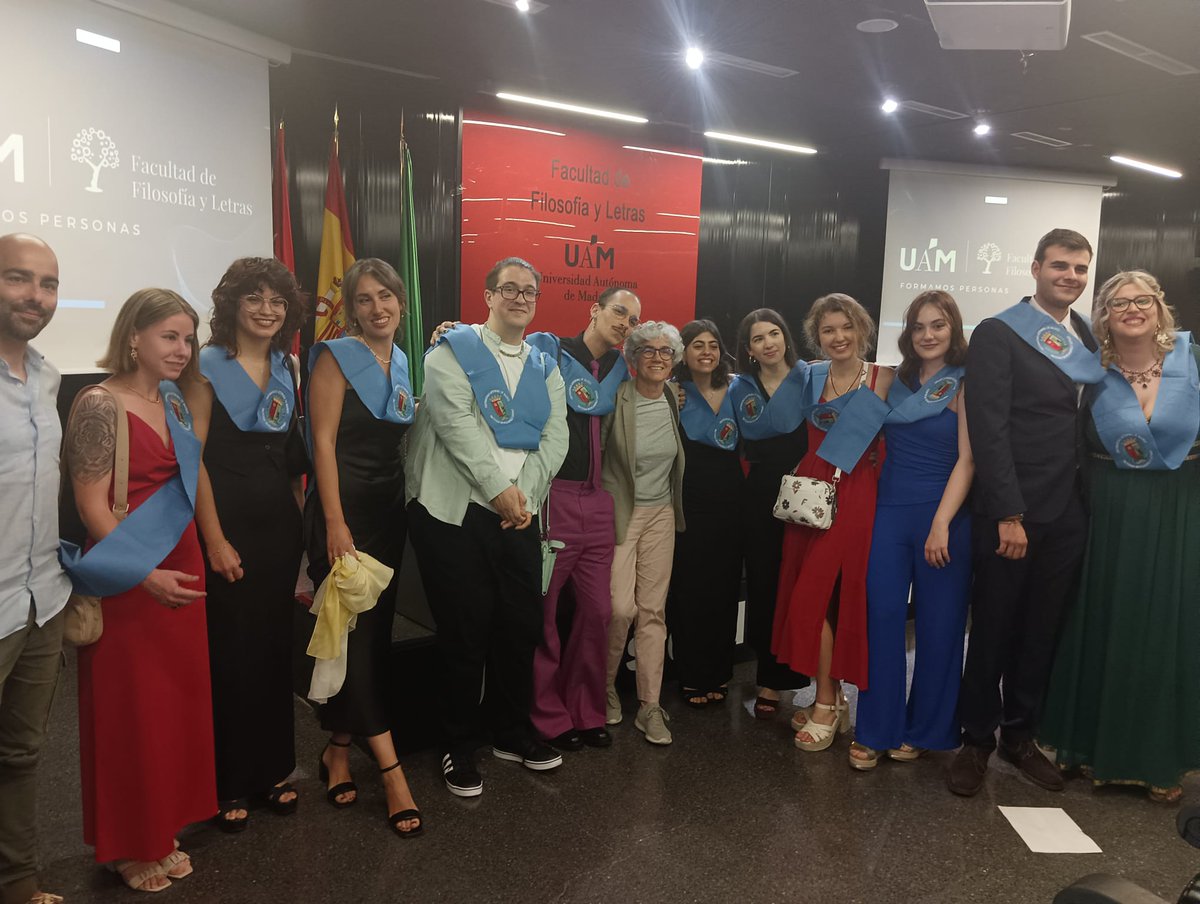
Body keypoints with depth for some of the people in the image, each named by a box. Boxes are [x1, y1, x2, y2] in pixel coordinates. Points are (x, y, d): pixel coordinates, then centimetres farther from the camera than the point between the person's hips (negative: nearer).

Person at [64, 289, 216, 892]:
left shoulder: (174, 402, 10)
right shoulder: (100, 404, -11)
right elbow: (91, 505, -15)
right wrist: (144, 575, -22)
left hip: (180, 573, 7)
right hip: (128, 583, -7)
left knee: (180, 703, 13)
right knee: (131, 712, 6)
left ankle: (162, 833, 32)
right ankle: (129, 847, 26)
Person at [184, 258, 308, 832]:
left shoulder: (285, 368, 9)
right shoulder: (208, 366, -7)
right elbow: (193, 458, -11)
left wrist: (300, 517, 6)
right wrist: (215, 540, -14)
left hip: (280, 525, 5)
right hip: (228, 523, -5)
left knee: (274, 648, 12)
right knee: (228, 653, 3)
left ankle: (271, 770, 27)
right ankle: (227, 783, 19)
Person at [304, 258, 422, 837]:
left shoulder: (403, 365, 12)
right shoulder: (337, 357, -6)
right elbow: (324, 441, -13)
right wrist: (335, 523, -18)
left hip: (389, 508, 7)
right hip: (344, 508, -7)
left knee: (374, 632, 10)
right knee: (356, 634, -5)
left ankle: (338, 751, 24)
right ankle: (390, 767, -1)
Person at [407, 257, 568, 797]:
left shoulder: (545, 367, 15)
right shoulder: (453, 351, 0)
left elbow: (555, 438, 4)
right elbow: (457, 422, -13)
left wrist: (525, 493, -11)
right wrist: (499, 487, -18)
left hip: (520, 513, 5)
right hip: (455, 510, -4)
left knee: (521, 626, 10)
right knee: (464, 631, 2)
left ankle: (512, 732, 30)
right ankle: (460, 747, 20)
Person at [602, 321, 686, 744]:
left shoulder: (674, 401, 4)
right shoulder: (615, 399, -13)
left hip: (661, 514, 5)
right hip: (619, 513, -5)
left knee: (653, 610, 5)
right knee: (621, 607, -10)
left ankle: (649, 706, 14)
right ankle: (605, 688, 17)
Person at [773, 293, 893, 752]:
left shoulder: (884, 379, -2)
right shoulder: (812, 378, 11)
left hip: (856, 496, -4)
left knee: (816, 595, -8)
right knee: (809, 594, 6)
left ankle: (826, 705, 8)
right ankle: (832, 697, 22)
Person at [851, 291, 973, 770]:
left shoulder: (963, 385, -1)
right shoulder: (895, 380, 10)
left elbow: (967, 460, -9)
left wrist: (942, 523, -15)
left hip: (942, 513, -3)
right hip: (890, 509, 3)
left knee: (938, 624, 5)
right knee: (881, 616, -2)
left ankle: (924, 730, 21)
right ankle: (875, 729, 10)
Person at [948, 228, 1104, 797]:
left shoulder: (1092, 338, 11)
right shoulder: (997, 334, -6)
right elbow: (988, 428, -13)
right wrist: (1009, 514, -16)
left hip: (1068, 514, 5)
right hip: (1010, 514, -5)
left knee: (1042, 630, 13)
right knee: (993, 628, 6)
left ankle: (1020, 734, 30)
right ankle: (977, 739, 22)